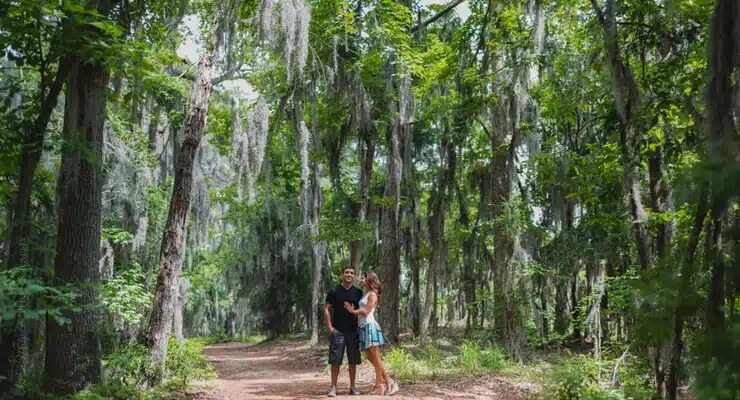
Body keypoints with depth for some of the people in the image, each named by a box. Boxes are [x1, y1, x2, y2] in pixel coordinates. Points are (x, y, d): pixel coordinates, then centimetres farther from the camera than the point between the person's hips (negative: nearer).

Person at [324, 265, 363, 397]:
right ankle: (333, 387, 5)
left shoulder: (358, 292, 5)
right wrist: (329, 326, -8)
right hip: (337, 331, -2)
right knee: (335, 361, -1)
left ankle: (352, 386, 17)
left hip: (353, 331, 2)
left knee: (353, 361, 7)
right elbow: (327, 309, 1)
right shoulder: (334, 291, -1)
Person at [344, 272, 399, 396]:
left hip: (370, 326, -9)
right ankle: (388, 381, 11)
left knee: (376, 358, -4)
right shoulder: (364, 295, 21)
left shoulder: (372, 294, -4)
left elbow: (365, 312, -12)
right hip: (364, 327, 9)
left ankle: (379, 385, 0)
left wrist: (352, 311, -1)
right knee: (371, 358, 8)